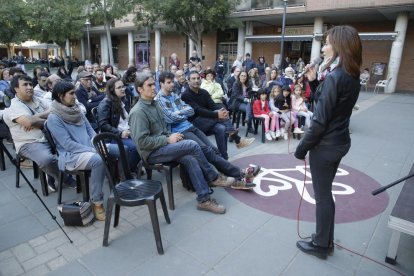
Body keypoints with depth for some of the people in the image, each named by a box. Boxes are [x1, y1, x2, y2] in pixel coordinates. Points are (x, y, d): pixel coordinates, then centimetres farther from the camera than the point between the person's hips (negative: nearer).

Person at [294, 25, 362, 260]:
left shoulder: (333, 78, -21)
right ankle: (326, 239, 35)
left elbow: (320, 121, -22)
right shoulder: (352, 77, 7)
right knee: (326, 193, 20)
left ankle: (321, 245, 24)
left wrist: (302, 148, -13)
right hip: (340, 142, 9)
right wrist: (314, 81, 2)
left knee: (322, 195, 6)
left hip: (325, 145, -9)